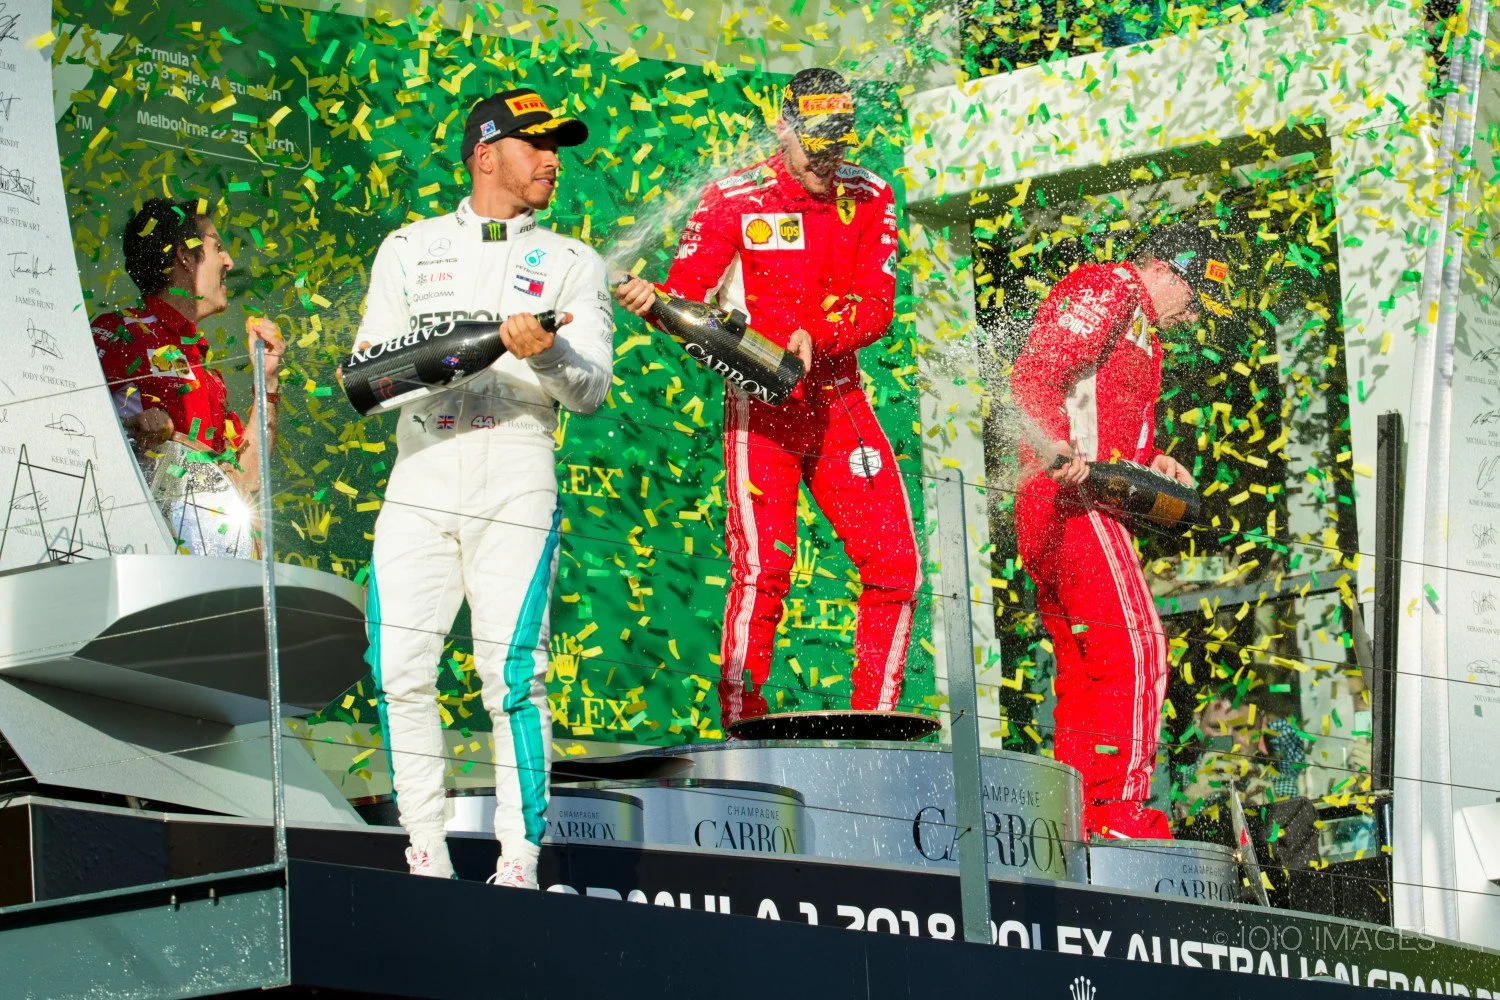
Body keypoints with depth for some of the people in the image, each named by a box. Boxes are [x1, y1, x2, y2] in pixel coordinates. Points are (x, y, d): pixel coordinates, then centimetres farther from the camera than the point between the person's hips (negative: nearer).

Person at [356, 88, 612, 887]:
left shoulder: (571, 266, 12)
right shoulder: (411, 249, 16)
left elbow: (591, 389, 1)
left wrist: (546, 352, -21)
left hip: (518, 485, -2)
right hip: (421, 481, 2)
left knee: (511, 673, -10)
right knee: (400, 668, -5)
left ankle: (520, 860, -4)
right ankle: (425, 853, 5)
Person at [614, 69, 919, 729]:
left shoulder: (868, 198, 6)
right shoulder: (733, 199, -3)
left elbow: (876, 304, -3)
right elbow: (689, 286, -13)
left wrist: (814, 336, -22)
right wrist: (652, 300, -36)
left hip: (838, 399, 4)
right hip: (760, 402, -4)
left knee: (895, 566, -2)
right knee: (763, 565, -17)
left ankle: (875, 722, 9)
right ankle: (741, 730, -14)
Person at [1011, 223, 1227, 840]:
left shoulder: (1142, 335, 28)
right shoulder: (1106, 290, -4)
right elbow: (1033, 375, -17)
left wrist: (1151, 460, 9)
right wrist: (1057, 450, -32)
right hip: (1070, 497, -11)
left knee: (1084, 668, 10)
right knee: (1135, 647, -15)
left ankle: (1075, 823, 12)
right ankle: (1121, 814, -18)